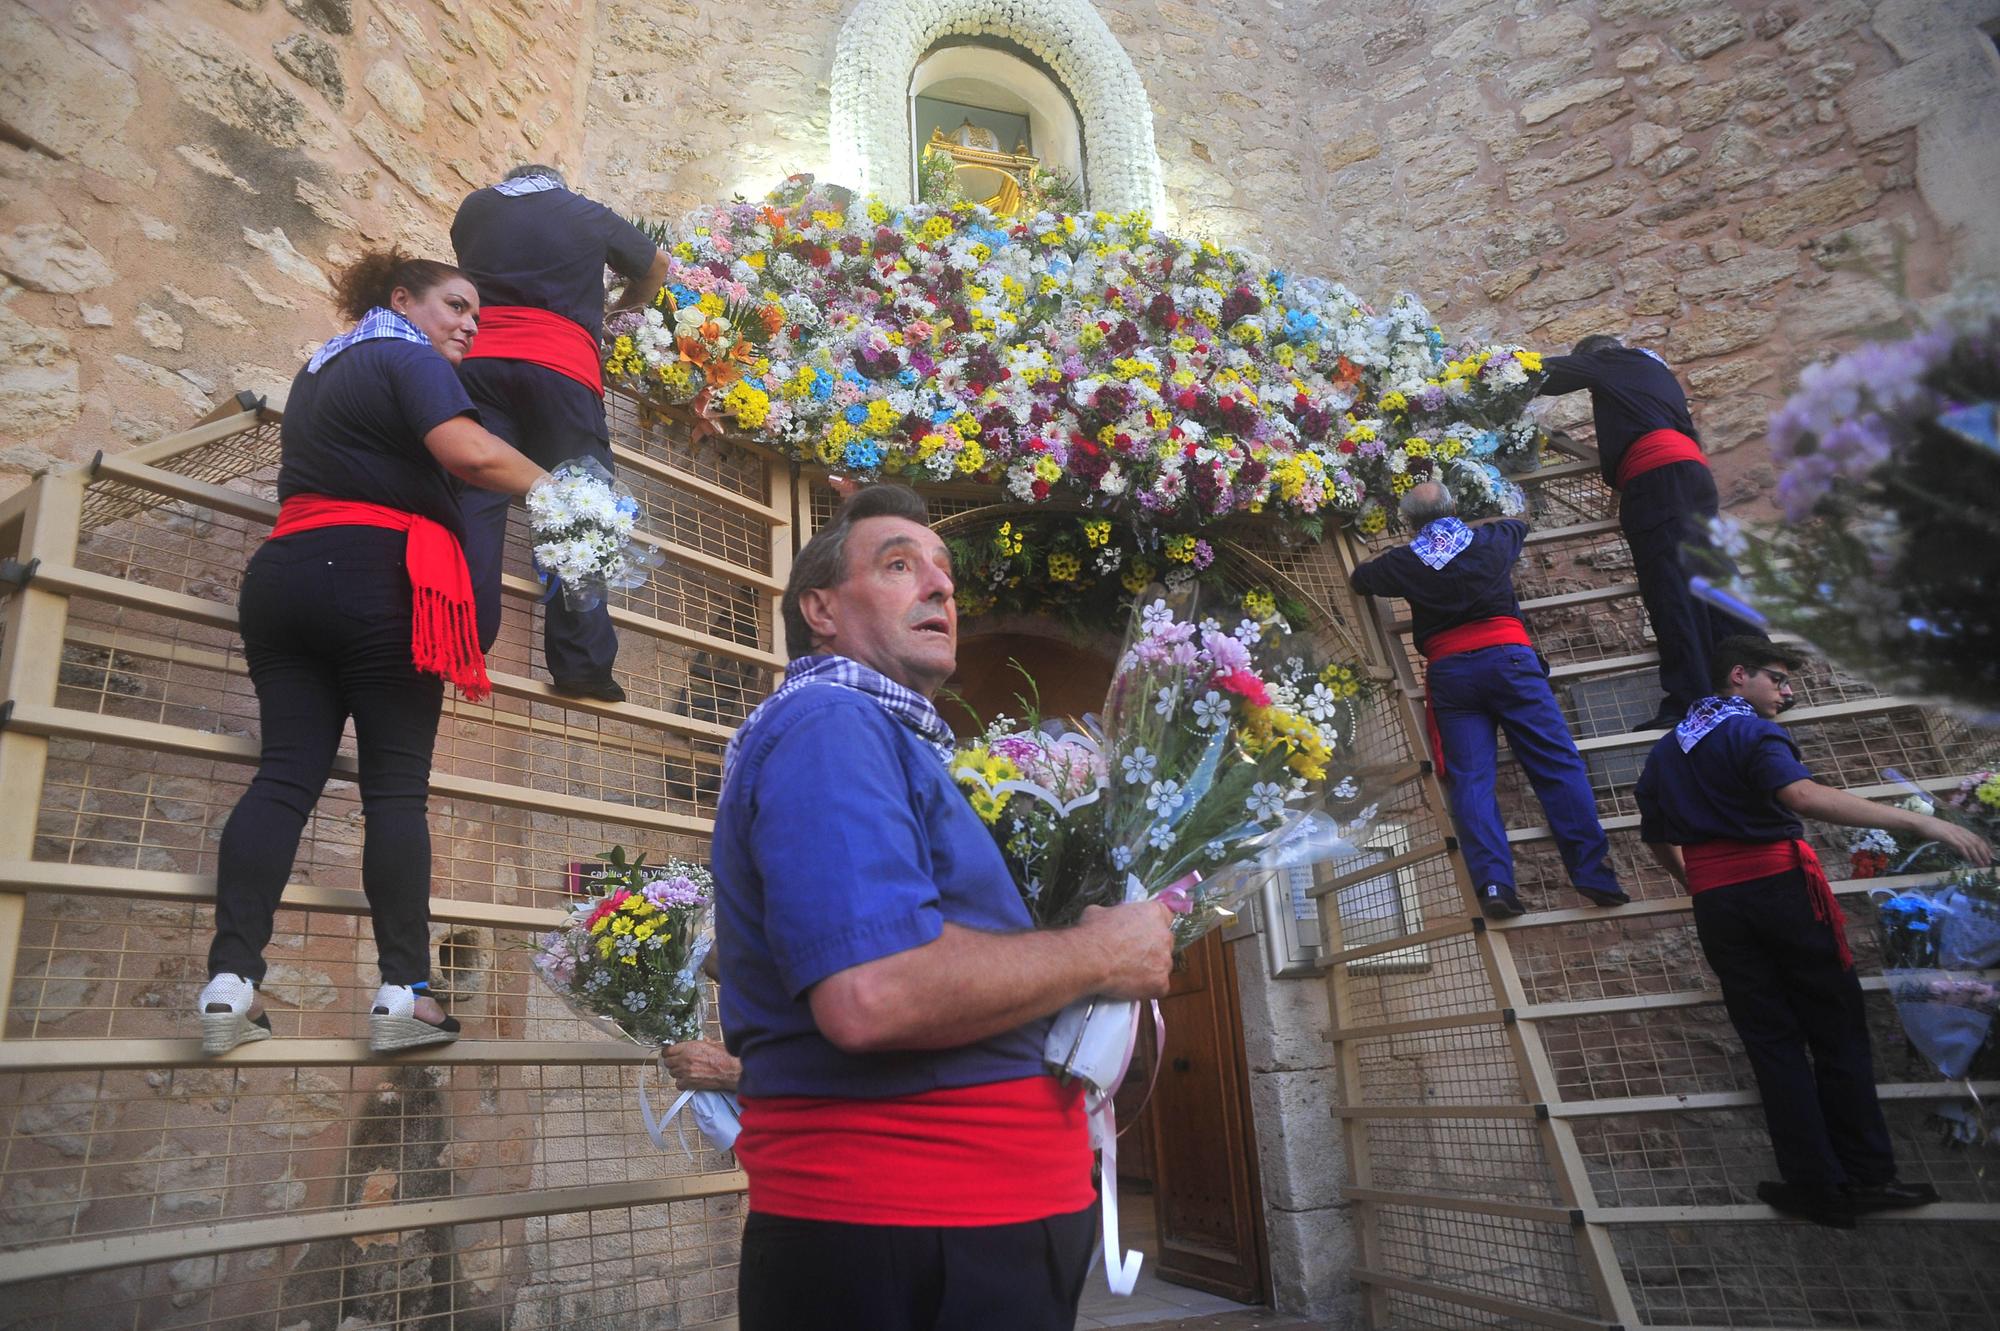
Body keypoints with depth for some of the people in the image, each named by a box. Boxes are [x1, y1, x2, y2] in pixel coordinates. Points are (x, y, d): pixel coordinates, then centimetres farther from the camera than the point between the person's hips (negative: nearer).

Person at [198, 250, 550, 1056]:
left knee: (285, 774, 1)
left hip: (286, 572, 8)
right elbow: (469, 452, -17)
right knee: (396, 786, -8)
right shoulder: (409, 357, -1)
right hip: (377, 580, -7)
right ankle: (404, 994, -10)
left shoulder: (321, 369, 27)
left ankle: (229, 985, -7)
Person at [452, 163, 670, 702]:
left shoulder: (474, 206, 24)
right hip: (562, 367, -2)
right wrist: (624, 306, 51)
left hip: (478, 359, 2)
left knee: (473, 499, -3)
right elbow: (656, 268, 34)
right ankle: (580, 662, -11)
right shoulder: (590, 215, 20)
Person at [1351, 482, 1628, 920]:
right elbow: (1519, 523, 38)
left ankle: (1493, 882, -18)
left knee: (1470, 777, -4)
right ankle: (1594, 875, -10)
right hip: (1508, 656, 0)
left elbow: (1359, 579, 29)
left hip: (1449, 673, 0)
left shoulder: (1405, 561, 9)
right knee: (1558, 765, -3)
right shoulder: (1490, 540, 13)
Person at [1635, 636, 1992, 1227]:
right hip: (1782, 888, -5)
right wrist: (1918, 821, -32)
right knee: (1837, 1033, 7)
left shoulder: (1663, 752, 15)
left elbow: (1657, 840, 20)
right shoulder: (1749, 730, -7)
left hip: (1716, 906, 5)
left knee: (1772, 1042, 8)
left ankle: (1816, 1186, 8)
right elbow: (1801, 794, -27)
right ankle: (1865, 1177, 12)